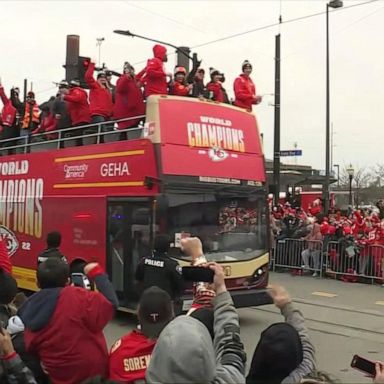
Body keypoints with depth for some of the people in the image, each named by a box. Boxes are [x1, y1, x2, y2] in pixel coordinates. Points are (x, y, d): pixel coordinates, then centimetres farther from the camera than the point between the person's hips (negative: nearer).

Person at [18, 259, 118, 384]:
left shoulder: (30, 310, -4)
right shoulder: (76, 297, -23)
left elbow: (31, 350, 6)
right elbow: (110, 304, -21)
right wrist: (97, 273, -11)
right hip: (92, 372, -5)